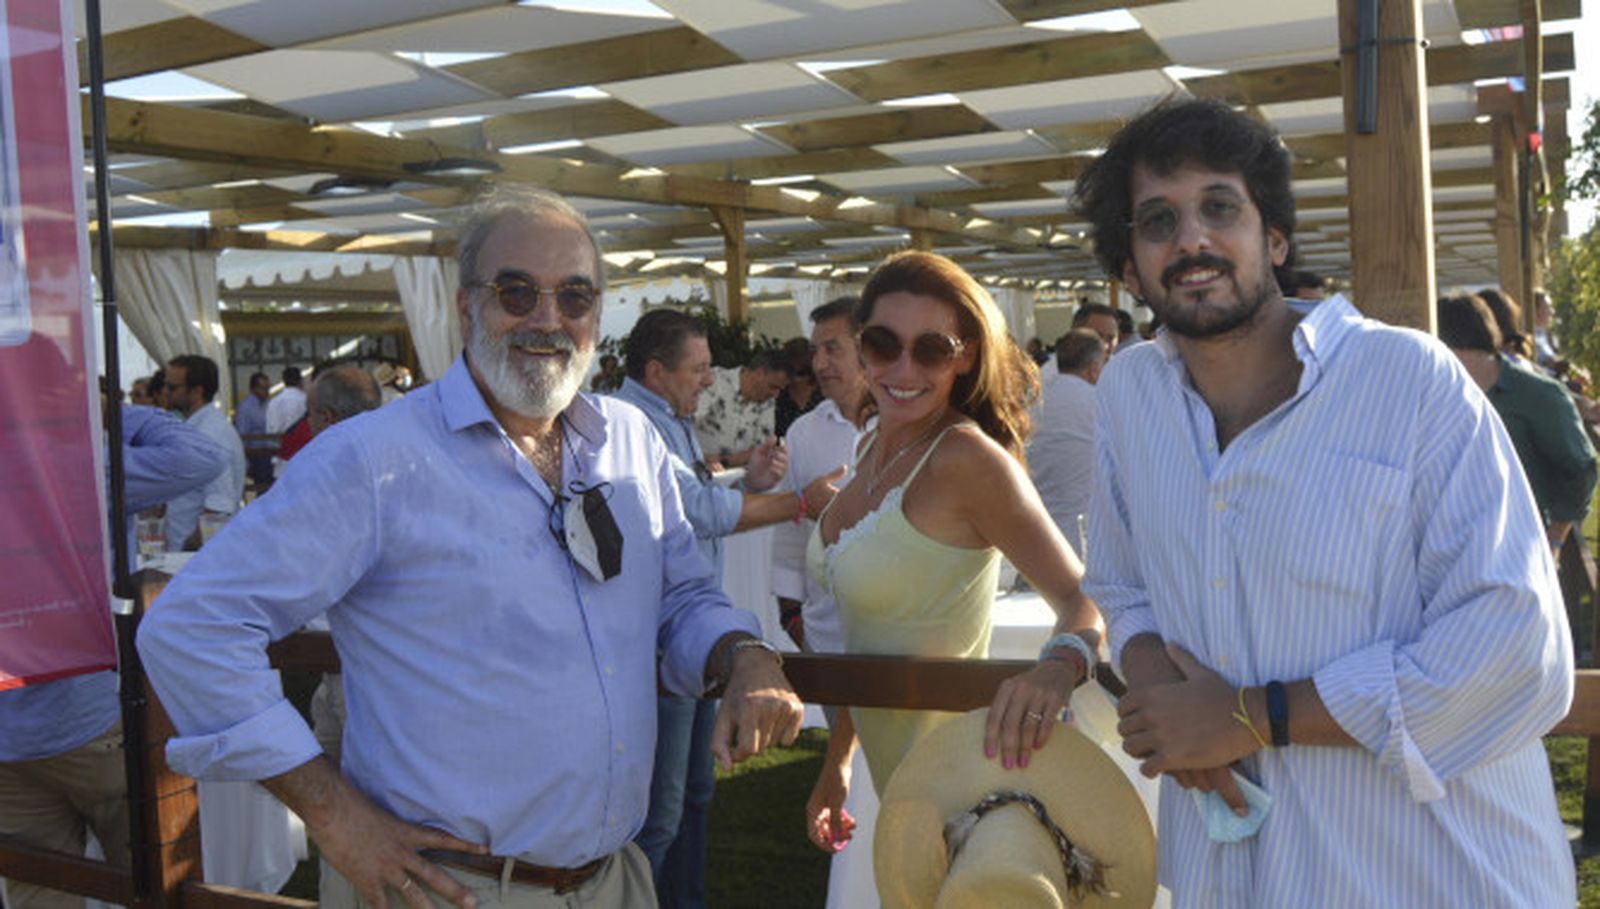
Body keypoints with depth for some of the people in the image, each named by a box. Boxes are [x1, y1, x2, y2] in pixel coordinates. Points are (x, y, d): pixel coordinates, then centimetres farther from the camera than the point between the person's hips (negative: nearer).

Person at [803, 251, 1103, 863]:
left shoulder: (968, 459, -19)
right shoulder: (875, 448, 4)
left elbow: (1084, 598, -25)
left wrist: (1059, 665, -46)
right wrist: (836, 761, 13)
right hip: (886, 753, 7)